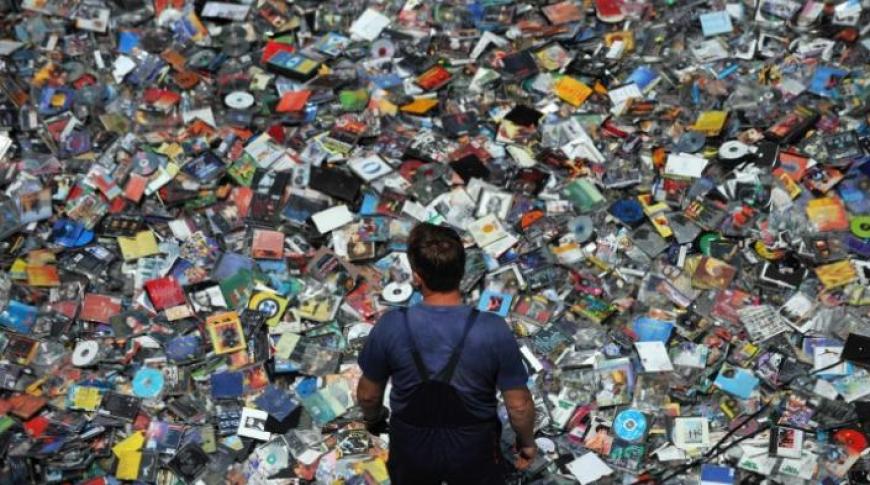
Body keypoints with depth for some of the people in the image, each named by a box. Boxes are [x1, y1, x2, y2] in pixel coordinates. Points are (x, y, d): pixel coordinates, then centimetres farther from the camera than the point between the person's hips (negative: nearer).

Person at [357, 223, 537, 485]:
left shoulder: (391, 327, -22)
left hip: (412, 447, 1)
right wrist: (527, 442, 6)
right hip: (472, 449, -1)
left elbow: (368, 394, -7)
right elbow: (519, 405, -14)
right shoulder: (494, 331, -25)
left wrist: (373, 419, 16)